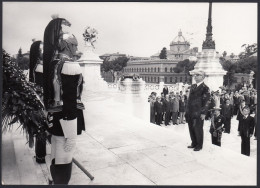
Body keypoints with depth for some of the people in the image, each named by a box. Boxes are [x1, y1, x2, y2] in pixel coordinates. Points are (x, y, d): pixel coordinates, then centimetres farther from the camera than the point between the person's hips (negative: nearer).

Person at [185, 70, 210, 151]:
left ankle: (199, 145, 19)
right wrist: (188, 110, 14)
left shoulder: (205, 88, -10)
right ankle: (194, 143, 29)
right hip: (190, 112, 7)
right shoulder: (193, 86, 13)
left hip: (198, 113, -7)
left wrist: (203, 113, -16)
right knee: (191, 129, 14)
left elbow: (207, 101, -13)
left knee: (198, 129, 3)